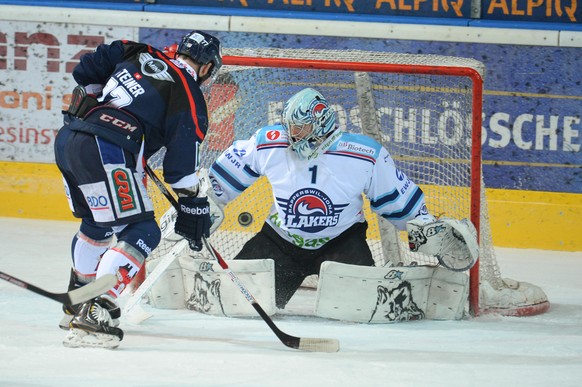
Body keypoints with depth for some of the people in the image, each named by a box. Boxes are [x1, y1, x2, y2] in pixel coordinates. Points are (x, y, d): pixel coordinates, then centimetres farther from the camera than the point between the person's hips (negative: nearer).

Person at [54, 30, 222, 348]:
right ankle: (92, 315, -20)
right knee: (141, 233, -5)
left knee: (99, 223, 30)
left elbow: (85, 70, 18)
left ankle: (77, 304, 42)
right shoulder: (188, 96, 1)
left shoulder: (138, 56, 18)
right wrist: (191, 205, 5)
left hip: (66, 139, 8)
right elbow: (182, 158, -2)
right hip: (105, 152, -8)